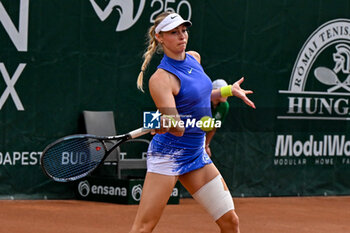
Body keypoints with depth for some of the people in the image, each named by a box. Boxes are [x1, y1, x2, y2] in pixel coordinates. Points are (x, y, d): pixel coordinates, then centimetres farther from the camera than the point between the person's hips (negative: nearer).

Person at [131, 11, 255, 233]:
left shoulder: (194, 58, 6)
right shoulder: (160, 79, -18)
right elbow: (177, 128, -27)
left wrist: (229, 90, 23)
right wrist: (163, 124, -48)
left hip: (196, 154, 8)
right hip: (168, 154, -8)